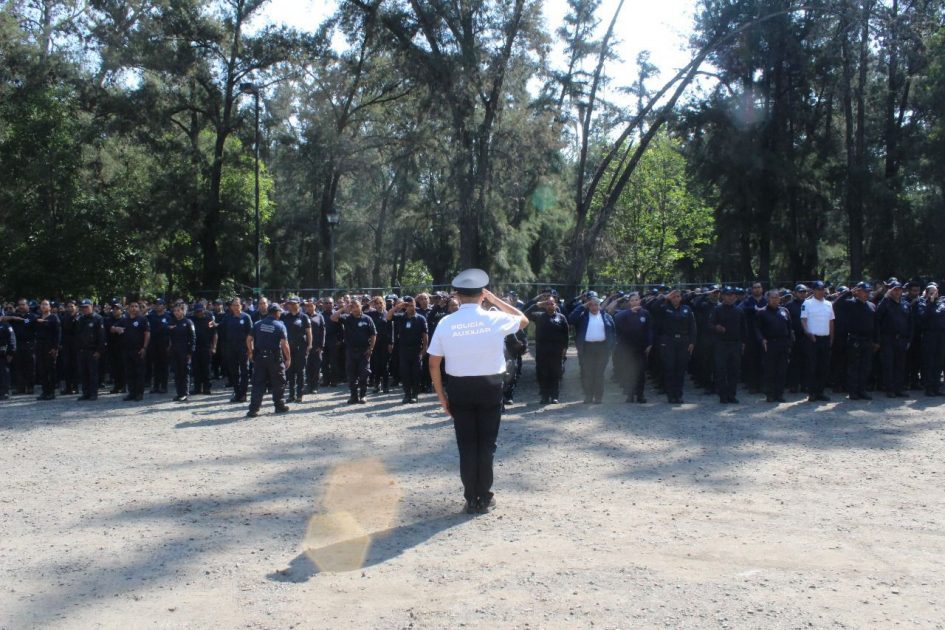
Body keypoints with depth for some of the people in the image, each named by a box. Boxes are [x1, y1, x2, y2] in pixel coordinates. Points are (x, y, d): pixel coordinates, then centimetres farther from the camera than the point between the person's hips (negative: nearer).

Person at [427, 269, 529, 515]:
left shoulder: (445, 323, -5)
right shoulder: (495, 318, -7)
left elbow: (434, 364, -2)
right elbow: (523, 320, 15)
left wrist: (441, 395, 8)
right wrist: (496, 300, 14)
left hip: (459, 388, 1)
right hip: (490, 386, -1)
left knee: (466, 444, 9)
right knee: (486, 443, 10)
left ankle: (471, 499, 16)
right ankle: (484, 498, 16)